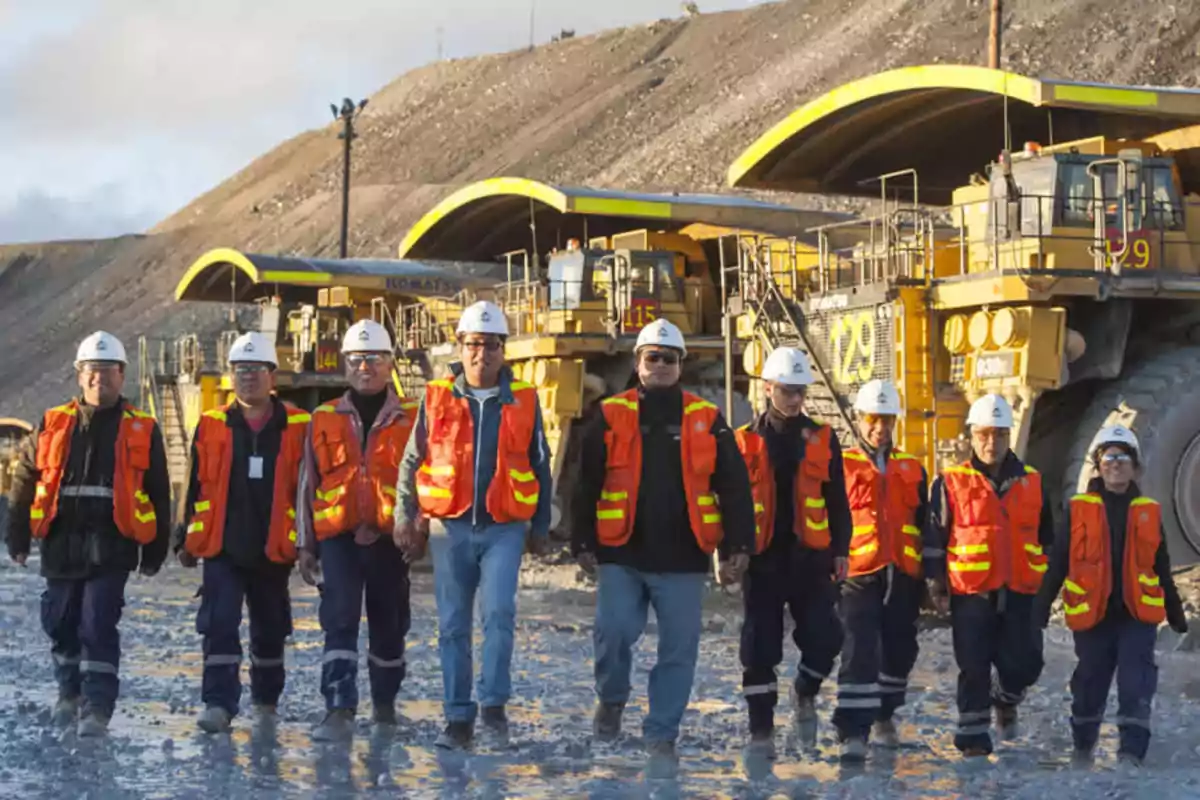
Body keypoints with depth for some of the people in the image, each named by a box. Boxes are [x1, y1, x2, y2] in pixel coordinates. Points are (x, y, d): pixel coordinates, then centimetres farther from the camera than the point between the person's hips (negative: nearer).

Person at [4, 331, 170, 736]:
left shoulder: (142, 430, 3)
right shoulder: (53, 425, 8)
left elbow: (158, 495, 6)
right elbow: (24, 482, 12)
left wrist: (155, 552, 5)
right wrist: (18, 537, 9)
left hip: (111, 546, -3)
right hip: (61, 544, 3)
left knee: (98, 626, -10)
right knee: (61, 623, 12)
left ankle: (97, 707, -7)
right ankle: (70, 692, 33)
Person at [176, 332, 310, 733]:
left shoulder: (297, 427, 0)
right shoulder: (212, 426, 3)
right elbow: (196, 486, 8)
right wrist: (187, 539, 7)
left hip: (273, 549, 0)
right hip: (222, 548, 0)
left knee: (270, 630, 14)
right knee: (220, 625, -10)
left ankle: (266, 702, 31)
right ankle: (219, 704, -10)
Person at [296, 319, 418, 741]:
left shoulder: (412, 420, 3)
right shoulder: (324, 421, 9)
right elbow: (307, 485, 12)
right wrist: (306, 545, 8)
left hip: (390, 539, 0)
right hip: (339, 537, 0)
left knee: (388, 627, 11)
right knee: (339, 620, -11)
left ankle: (384, 704, 29)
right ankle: (339, 711, -15)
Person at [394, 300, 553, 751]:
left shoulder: (523, 401, 5)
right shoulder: (437, 398, 5)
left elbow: (539, 467, 12)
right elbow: (412, 462, 9)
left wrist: (541, 526, 11)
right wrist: (404, 517, -1)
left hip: (505, 528, -1)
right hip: (451, 527, 1)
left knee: (498, 612, -17)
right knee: (453, 625, 5)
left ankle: (494, 704, -2)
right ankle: (458, 718, 13)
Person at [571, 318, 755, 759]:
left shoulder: (706, 420, 6)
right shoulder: (611, 416, 5)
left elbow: (734, 487, 6)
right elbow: (586, 485, 6)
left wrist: (739, 545, 0)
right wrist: (583, 542, 2)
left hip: (682, 558, 1)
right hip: (621, 555, -1)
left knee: (678, 649, 2)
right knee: (614, 630, -12)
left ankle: (661, 733, 15)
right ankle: (612, 698, 18)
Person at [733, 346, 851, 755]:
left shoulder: (822, 440, 7)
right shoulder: (745, 442, 3)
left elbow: (837, 501, 10)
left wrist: (840, 550, 4)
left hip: (810, 557, 1)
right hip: (763, 559, -1)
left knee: (824, 636, -8)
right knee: (760, 648, 0)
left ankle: (805, 694, 22)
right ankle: (761, 729, 11)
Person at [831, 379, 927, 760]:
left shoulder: (912, 469, 15)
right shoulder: (842, 467, 3)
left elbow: (924, 525, 19)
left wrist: (928, 576, 16)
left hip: (903, 575, 4)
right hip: (859, 575, -4)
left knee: (900, 651, 13)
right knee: (859, 651, -13)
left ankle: (884, 715, 35)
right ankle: (853, 732, -13)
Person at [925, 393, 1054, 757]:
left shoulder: (1032, 482, 10)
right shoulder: (951, 483, 0)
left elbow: (1046, 537, 19)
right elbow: (934, 537, 3)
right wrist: (936, 584, 0)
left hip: (1019, 592, 2)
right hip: (970, 593, -2)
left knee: (1024, 664, 2)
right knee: (974, 666, 1)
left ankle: (1005, 699, 35)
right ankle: (973, 734, 13)